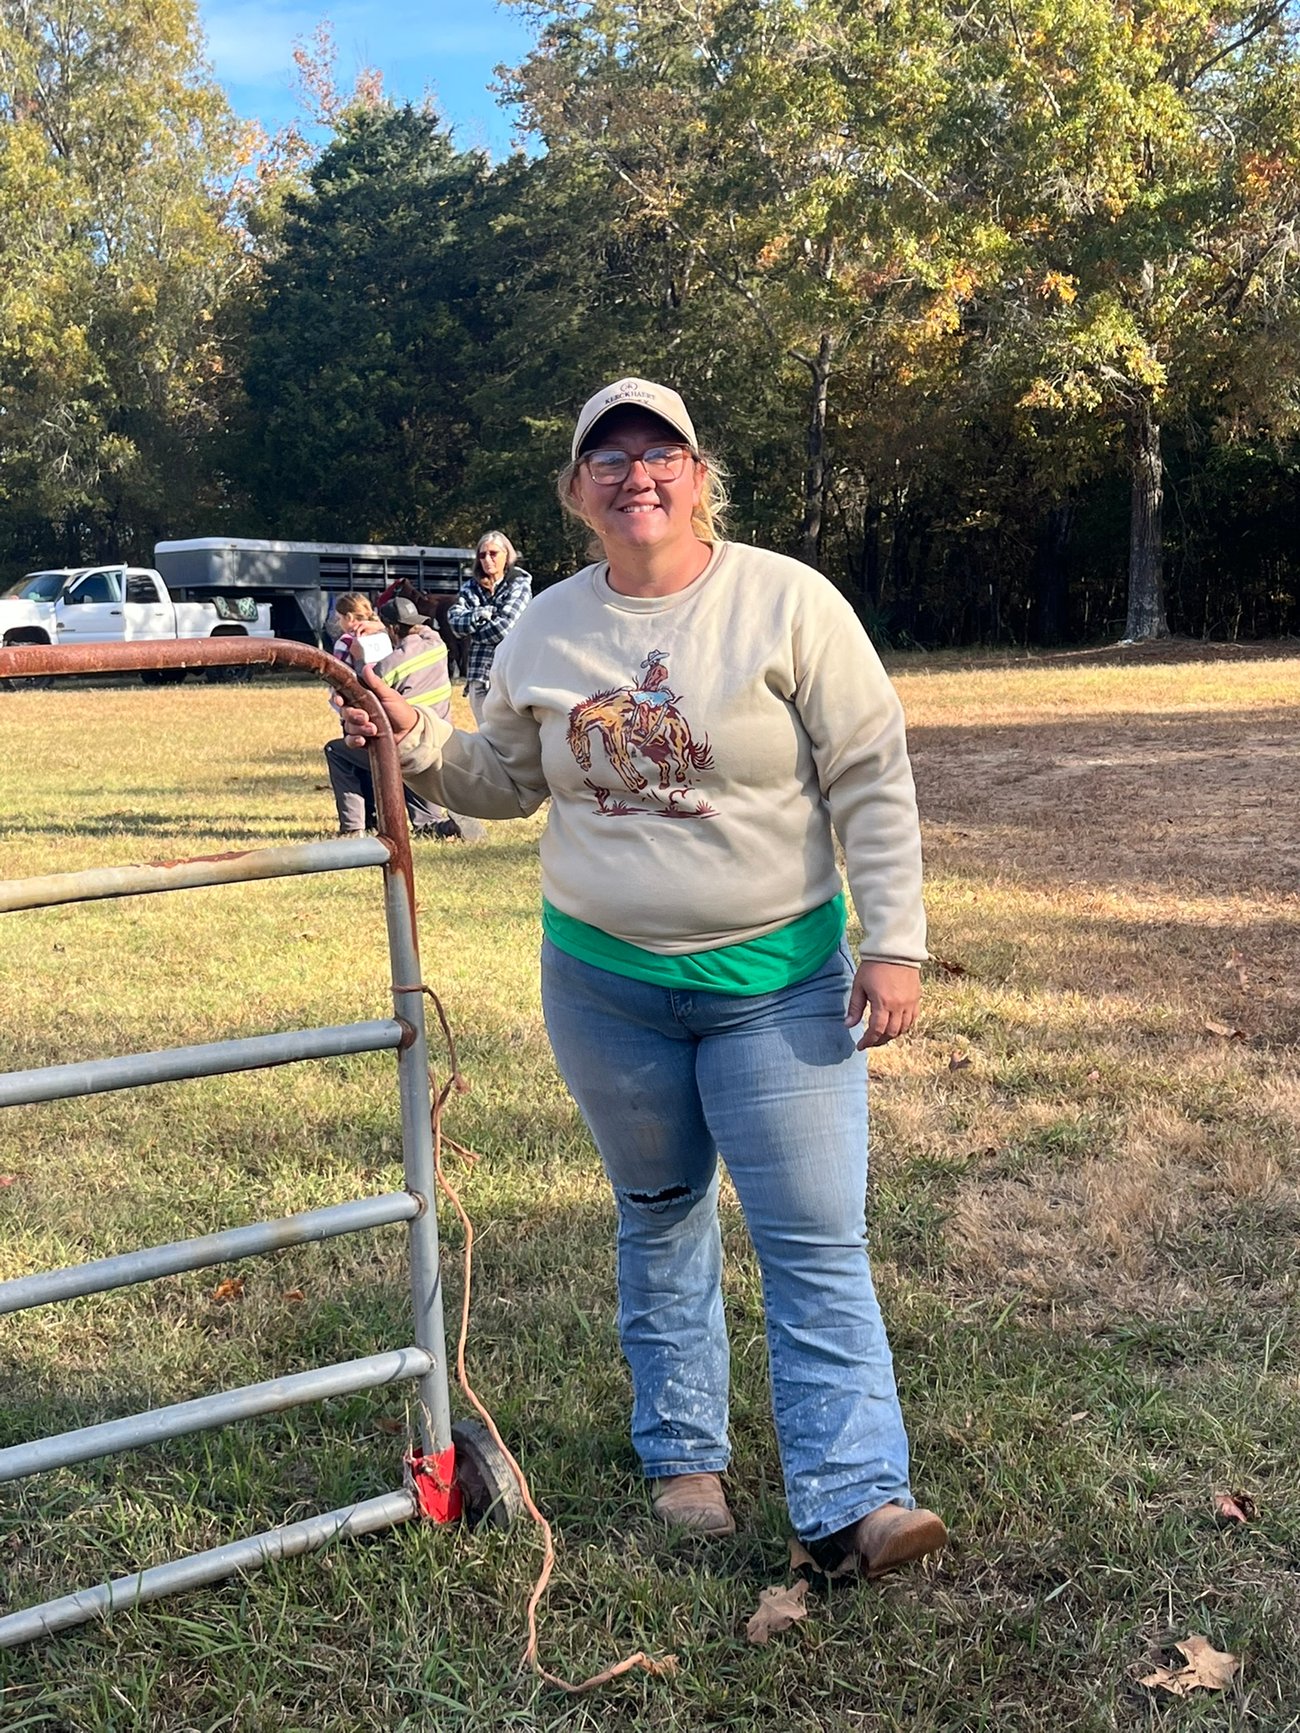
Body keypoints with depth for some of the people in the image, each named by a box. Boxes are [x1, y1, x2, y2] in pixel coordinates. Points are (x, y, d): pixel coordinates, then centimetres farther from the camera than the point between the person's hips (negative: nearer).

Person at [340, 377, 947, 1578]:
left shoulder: (787, 600, -9)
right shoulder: (547, 629, 3)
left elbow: (872, 782, -9)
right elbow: (508, 779, 15)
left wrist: (894, 944, -13)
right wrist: (418, 745, -4)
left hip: (778, 981, -3)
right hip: (605, 984, 4)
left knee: (816, 1239, -4)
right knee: (659, 1217, 16)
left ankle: (852, 1500, 3)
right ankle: (683, 1455, 32)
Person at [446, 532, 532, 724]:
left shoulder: (520, 585, 2)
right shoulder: (470, 587, 14)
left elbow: (504, 626, -10)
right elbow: (453, 619, 0)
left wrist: (473, 632, 3)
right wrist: (479, 614, -15)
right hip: (479, 672, 4)